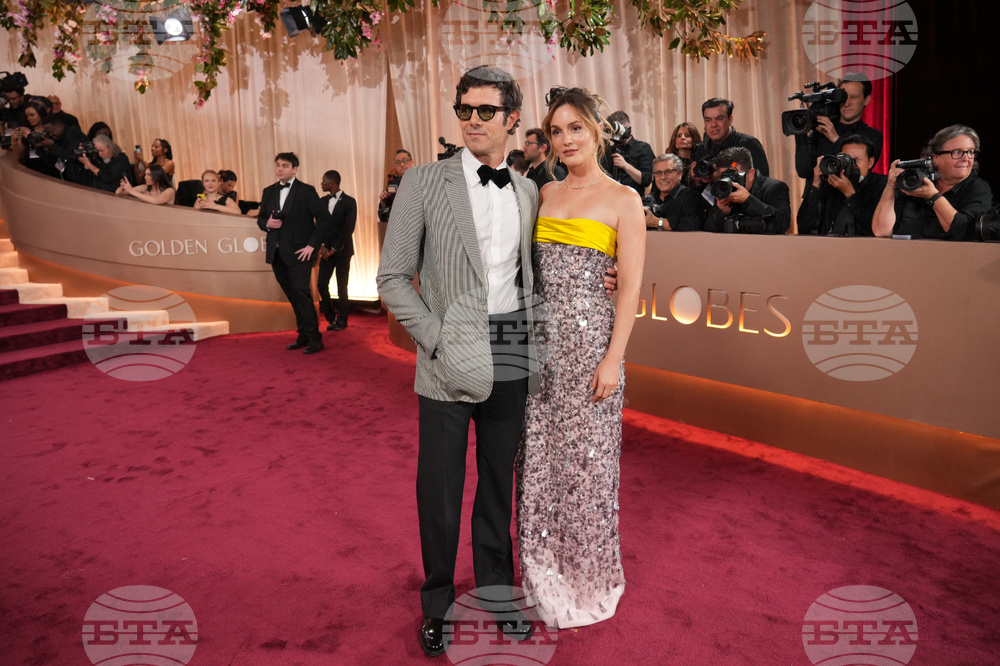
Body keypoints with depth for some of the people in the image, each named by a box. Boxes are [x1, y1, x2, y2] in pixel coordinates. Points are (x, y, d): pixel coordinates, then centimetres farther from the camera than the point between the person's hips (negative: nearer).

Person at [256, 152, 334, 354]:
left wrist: (312, 245, -13)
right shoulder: (269, 192, 13)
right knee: (293, 298, 10)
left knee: (301, 294, -11)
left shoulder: (306, 191, -4)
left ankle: (314, 338, -4)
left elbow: (324, 219, -8)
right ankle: (303, 335, 19)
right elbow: (260, 218, 20)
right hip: (277, 253, 6)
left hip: (298, 253, -6)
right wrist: (267, 223, -5)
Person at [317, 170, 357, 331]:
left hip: (342, 250, -5)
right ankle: (331, 318, 12)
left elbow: (349, 228, -11)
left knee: (342, 287, 0)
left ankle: (342, 320, 12)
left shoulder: (349, 201, -5)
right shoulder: (323, 201, 11)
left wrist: (334, 249, -13)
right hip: (326, 250, 5)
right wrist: (322, 246, -6)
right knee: (322, 284, -2)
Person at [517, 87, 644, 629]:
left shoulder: (623, 199, -2)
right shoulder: (544, 194, 12)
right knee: (540, 454, 12)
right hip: (540, 339, 5)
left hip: (589, 339, -5)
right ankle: (546, 572, 32)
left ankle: (590, 575, 28)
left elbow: (631, 287, -7)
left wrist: (613, 358, -13)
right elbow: (531, 271, 14)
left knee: (585, 455, 5)